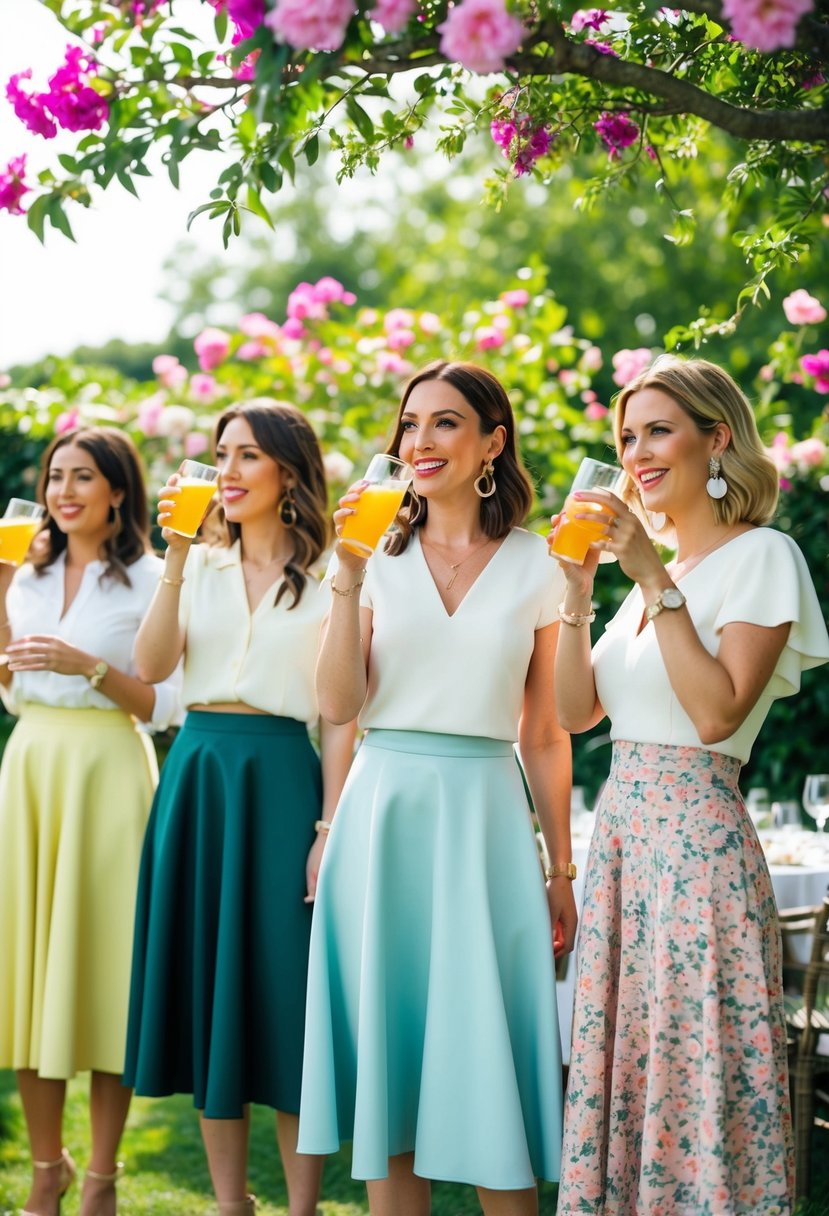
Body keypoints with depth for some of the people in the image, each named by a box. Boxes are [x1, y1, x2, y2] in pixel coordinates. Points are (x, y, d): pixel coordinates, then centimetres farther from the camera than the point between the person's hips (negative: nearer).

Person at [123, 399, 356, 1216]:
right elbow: (151, 666, -3)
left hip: (280, 781, -4)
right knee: (206, 982, 7)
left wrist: (331, 828, -10)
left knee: (283, 988, -2)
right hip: (196, 775, 4)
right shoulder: (201, 566, 11)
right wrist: (176, 560, -11)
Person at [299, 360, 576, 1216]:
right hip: (385, 810, 1)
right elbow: (338, 706, -3)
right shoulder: (378, 555, 6)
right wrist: (349, 578, -12)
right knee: (388, 1054, 5)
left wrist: (561, 871, 6)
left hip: (485, 815, -1)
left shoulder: (535, 568, 5)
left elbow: (544, 734, 7)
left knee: (491, 1056, 0)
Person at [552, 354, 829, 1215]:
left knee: (698, 1069, -5)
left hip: (696, 836, -8)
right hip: (621, 830, 8)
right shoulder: (653, 570, 17)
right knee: (621, 1064, 9)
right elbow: (577, 710, 13)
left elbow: (717, 712, -18)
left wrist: (655, 581, -17)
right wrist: (578, 591, 3)